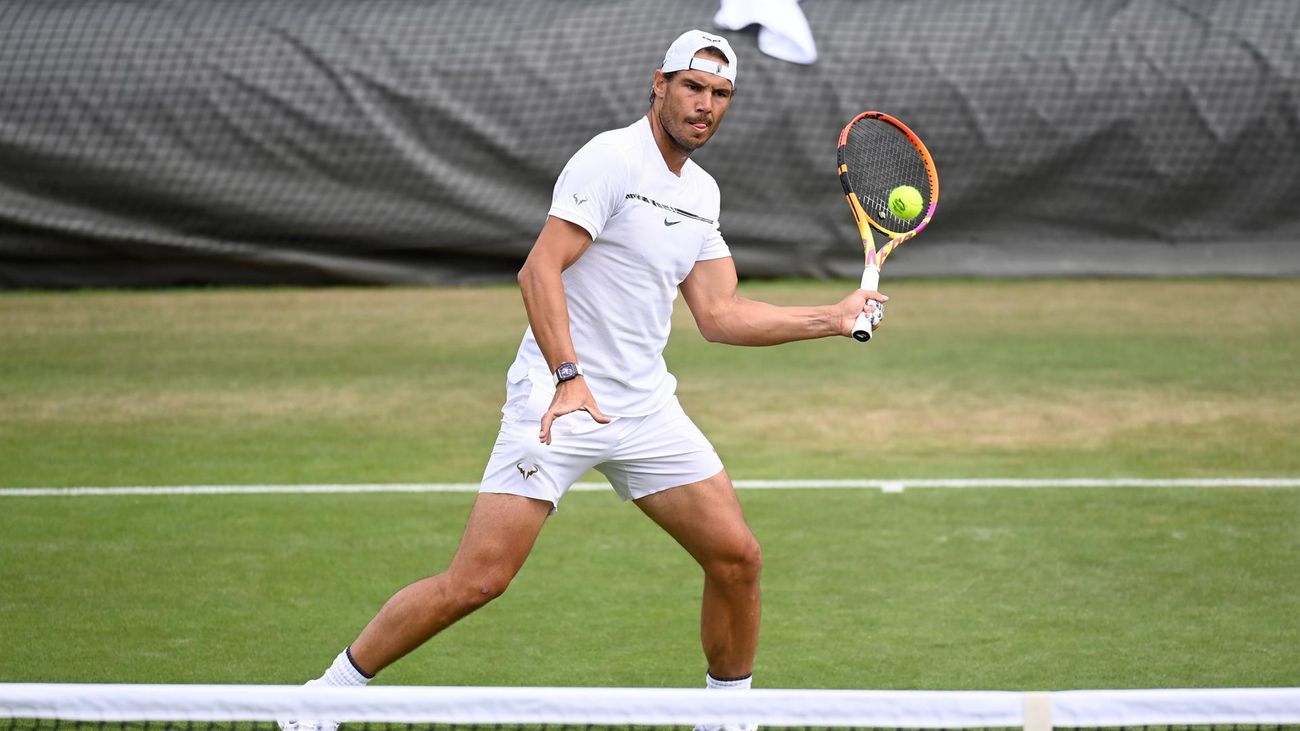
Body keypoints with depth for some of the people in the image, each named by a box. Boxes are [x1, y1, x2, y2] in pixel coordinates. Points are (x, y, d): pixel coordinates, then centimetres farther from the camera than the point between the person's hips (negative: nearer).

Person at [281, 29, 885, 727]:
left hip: (646, 408, 7)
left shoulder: (702, 192, 13)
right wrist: (569, 376, -30)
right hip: (559, 401, -7)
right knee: (476, 579, -13)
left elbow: (719, 314, 15)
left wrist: (835, 317, 11)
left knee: (737, 558, 1)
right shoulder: (611, 159, -12)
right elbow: (540, 270, -20)